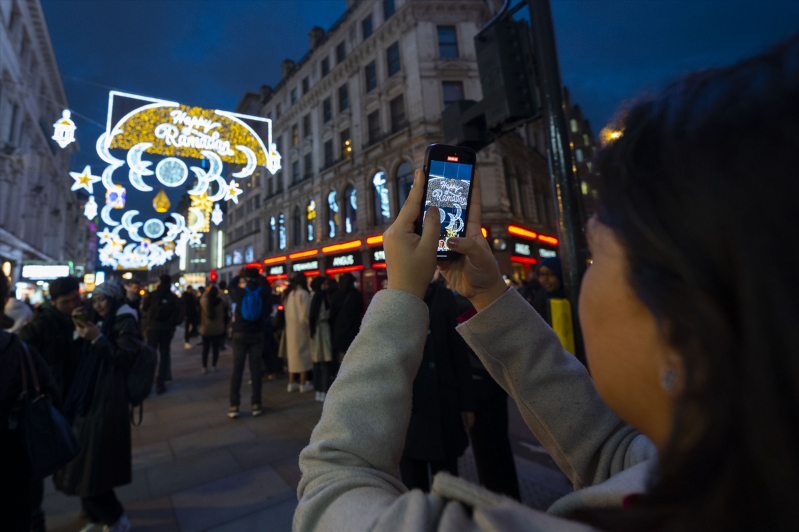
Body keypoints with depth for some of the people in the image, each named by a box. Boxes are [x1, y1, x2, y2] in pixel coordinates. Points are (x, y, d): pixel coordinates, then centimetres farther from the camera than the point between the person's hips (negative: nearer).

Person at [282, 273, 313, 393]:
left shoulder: (288, 294, 8)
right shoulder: (303, 293, -11)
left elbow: (286, 311, 9)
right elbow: (306, 313, -14)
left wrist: (290, 322, 15)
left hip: (290, 327, 6)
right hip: (301, 327, -6)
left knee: (292, 354, 12)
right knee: (303, 354, 1)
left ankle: (291, 383, 16)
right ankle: (303, 384, 5)